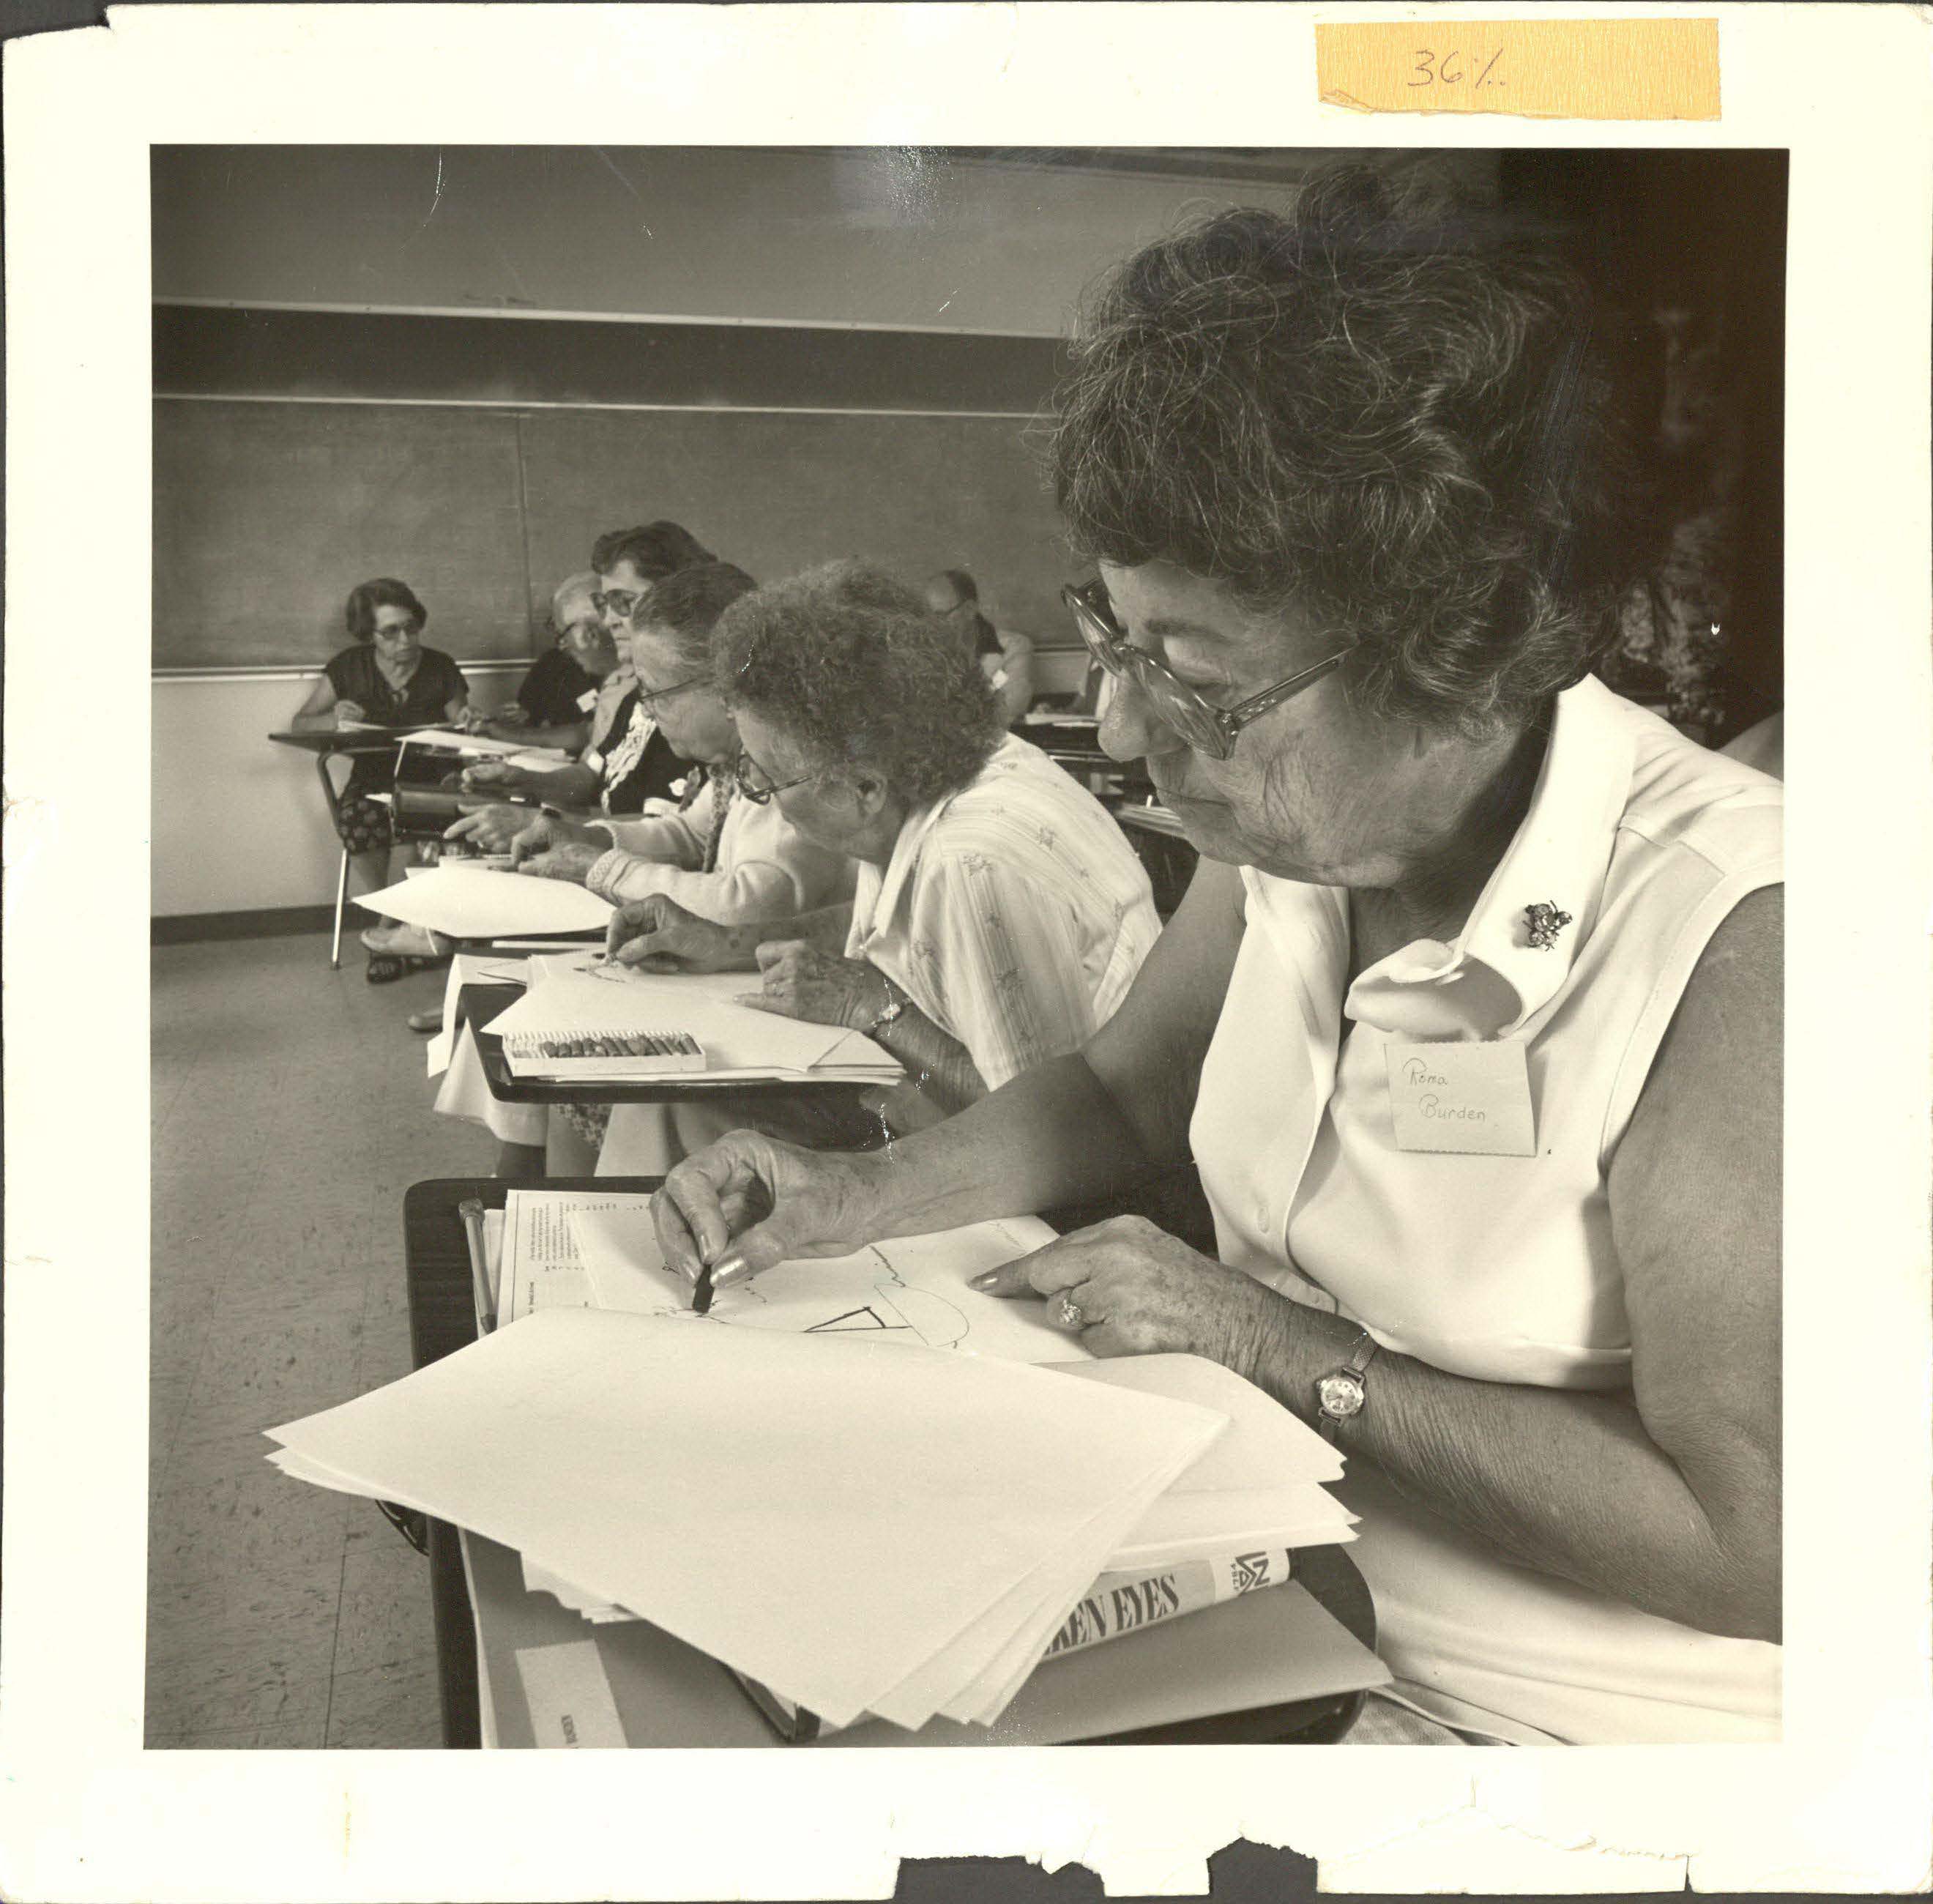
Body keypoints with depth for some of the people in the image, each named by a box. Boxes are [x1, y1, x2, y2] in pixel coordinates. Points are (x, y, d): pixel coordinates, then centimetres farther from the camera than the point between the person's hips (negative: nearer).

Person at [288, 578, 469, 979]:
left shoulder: (440, 668, 7)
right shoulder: (349, 667, 7)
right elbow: (300, 724, 9)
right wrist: (335, 719, -12)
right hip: (373, 777, 0)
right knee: (357, 815, -38)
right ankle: (385, 927, -22)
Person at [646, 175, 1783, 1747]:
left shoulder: (1726, 938, -28)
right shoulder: (1291, 824, -8)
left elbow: (1753, 1535, -24)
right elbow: (1119, 1091, 11)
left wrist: (1268, 1341, -21)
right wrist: (853, 1200, -4)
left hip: (1552, 1718, -5)